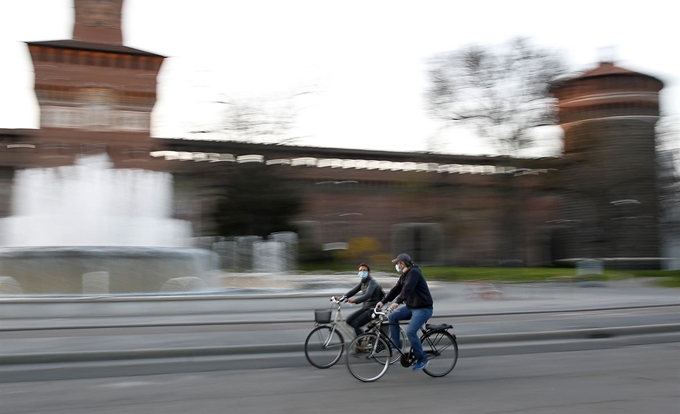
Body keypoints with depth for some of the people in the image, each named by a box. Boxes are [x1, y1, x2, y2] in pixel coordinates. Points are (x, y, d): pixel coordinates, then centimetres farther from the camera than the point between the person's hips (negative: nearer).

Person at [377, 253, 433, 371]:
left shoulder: (414, 273, -19)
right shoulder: (404, 275, 10)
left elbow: (407, 289, -33)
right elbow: (396, 289, 9)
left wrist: (397, 302, -43)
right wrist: (383, 301, 2)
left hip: (423, 308, -9)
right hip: (411, 306, 9)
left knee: (410, 332, -20)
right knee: (393, 316, -6)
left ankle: (422, 359, -6)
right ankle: (395, 344, 4)